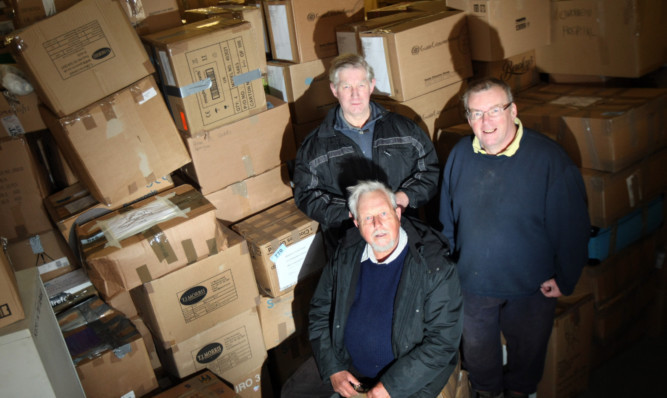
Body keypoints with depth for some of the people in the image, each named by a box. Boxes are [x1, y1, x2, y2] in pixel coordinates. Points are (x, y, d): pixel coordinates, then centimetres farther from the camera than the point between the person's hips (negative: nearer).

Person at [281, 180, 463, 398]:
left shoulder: (435, 267, -20)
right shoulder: (346, 255, -5)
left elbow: (443, 340, -19)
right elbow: (320, 311, 5)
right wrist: (333, 369, -5)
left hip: (408, 373, -3)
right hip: (347, 361, 4)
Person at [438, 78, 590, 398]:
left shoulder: (548, 158, -20)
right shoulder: (459, 155, -7)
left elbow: (572, 225, -12)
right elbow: (447, 219, 5)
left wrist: (564, 279, -9)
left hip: (530, 289, -2)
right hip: (470, 284, 3)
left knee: (527, 349, 24)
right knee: (477, 352, 23)